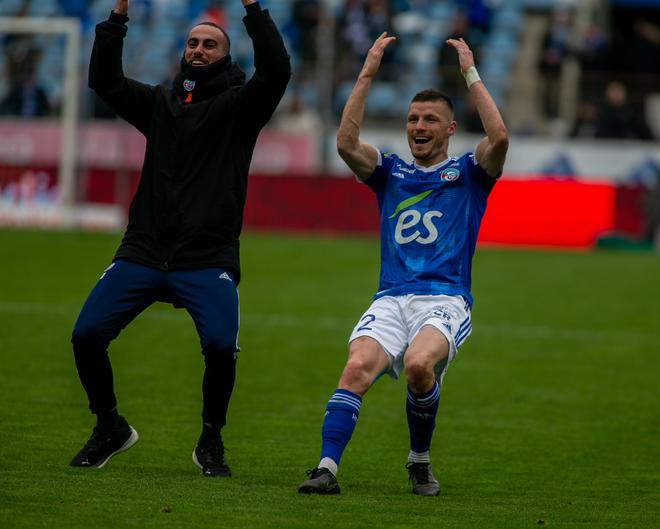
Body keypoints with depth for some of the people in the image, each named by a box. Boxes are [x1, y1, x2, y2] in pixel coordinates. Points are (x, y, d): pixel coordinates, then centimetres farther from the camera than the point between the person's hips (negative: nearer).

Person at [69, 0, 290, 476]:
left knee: (221, 345, -24)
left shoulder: (239, 105, 7)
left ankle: (211, 441, 0)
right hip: (143, 252, 3)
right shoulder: (159, 102, 17)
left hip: (208, 259, -3)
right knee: (87, 335, -9)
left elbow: (277, 70, -10)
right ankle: (110, 429, 15)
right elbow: (104, 80, 5)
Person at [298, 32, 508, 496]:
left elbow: (499, 138, -8)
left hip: (445, 301, -3)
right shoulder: (390, 172, 19)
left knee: (418, 364, -33)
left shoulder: (468, 174, 12)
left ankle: (420, 462, -8)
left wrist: (470, 73, -3)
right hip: (392, 300, 3)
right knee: (358, 367, -27)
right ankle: (327, 469, -33)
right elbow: (346, 143, 1)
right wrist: (368, 75, -1)